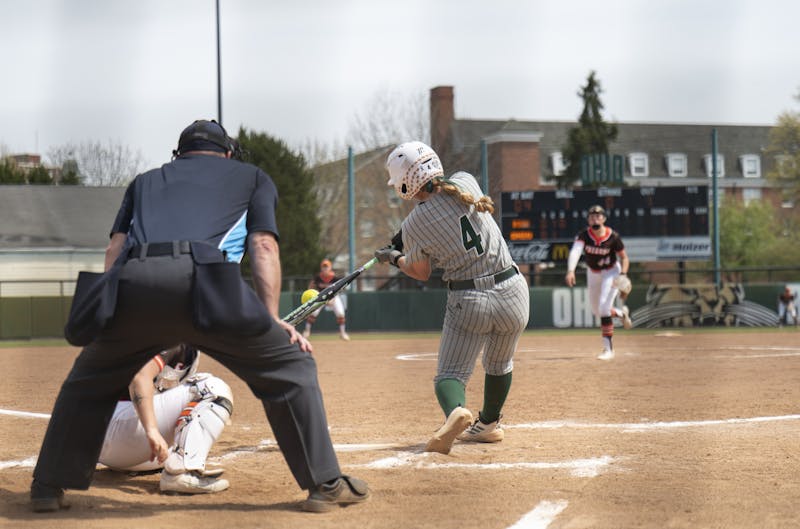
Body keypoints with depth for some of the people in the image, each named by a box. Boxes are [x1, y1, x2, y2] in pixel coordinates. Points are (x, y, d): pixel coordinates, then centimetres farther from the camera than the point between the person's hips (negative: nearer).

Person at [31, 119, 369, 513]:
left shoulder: (146, 180, 38)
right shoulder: (252, 176, 32)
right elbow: (264, 246, 16)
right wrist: (272, 320, 10)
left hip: (129, 283, 3)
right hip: (200, 282, -3)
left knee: (88, 382, 29)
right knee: (289, 366, 13)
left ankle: (47, 488, 28)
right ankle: (325, 484, 10)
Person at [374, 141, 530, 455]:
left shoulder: (413, 227, -10)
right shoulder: (466, 182, -3)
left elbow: (422, 273, 8)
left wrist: (394, 259, 27)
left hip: (468, 300, -4)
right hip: (512, 291, 4)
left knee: (450, 373, 6)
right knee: (499, 365, 26)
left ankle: (455, 410, -26)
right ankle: (489, 424, 42)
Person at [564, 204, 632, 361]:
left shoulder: (613, 237, -23)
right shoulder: (583, 235, -22)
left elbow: (624, 258, -10)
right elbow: (575, 252, -40)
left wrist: (622, 275, -27)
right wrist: (570, 270, -58)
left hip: (611, 272, -4)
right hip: (593, 273, 4)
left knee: (604, 308, -19)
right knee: (596, 312, 14)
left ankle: (608, 349, -14)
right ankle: (622, 313, 46)